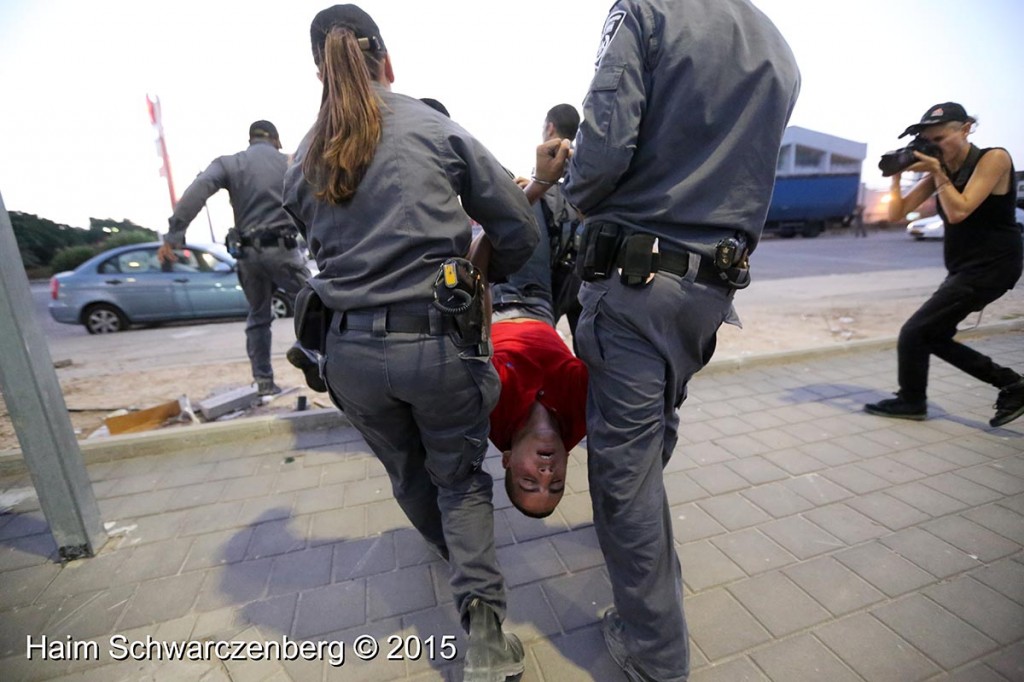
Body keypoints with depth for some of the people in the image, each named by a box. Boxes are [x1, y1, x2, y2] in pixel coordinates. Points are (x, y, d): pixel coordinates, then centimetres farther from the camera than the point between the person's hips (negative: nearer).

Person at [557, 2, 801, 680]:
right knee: (654, 435, 24)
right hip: (714, 286, 8)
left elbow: (604, 146, -15)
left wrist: (581, 198, 5)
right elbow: (735, 165, 18)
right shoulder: (782, 54, 18)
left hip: (634, 275, -7)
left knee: (624, 460, 3)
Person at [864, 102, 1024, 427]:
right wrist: (897, 175, -8)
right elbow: (896, 213, 3)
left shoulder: (994, 158, -11)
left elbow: (958, 212, -23)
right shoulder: (941, 170, 8)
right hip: (964, 269, 8)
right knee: (933, 336, 12)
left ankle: (911, 401, 8)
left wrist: (938, 173, -17)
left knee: (915, 332, -9)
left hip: (991, 267, -8)